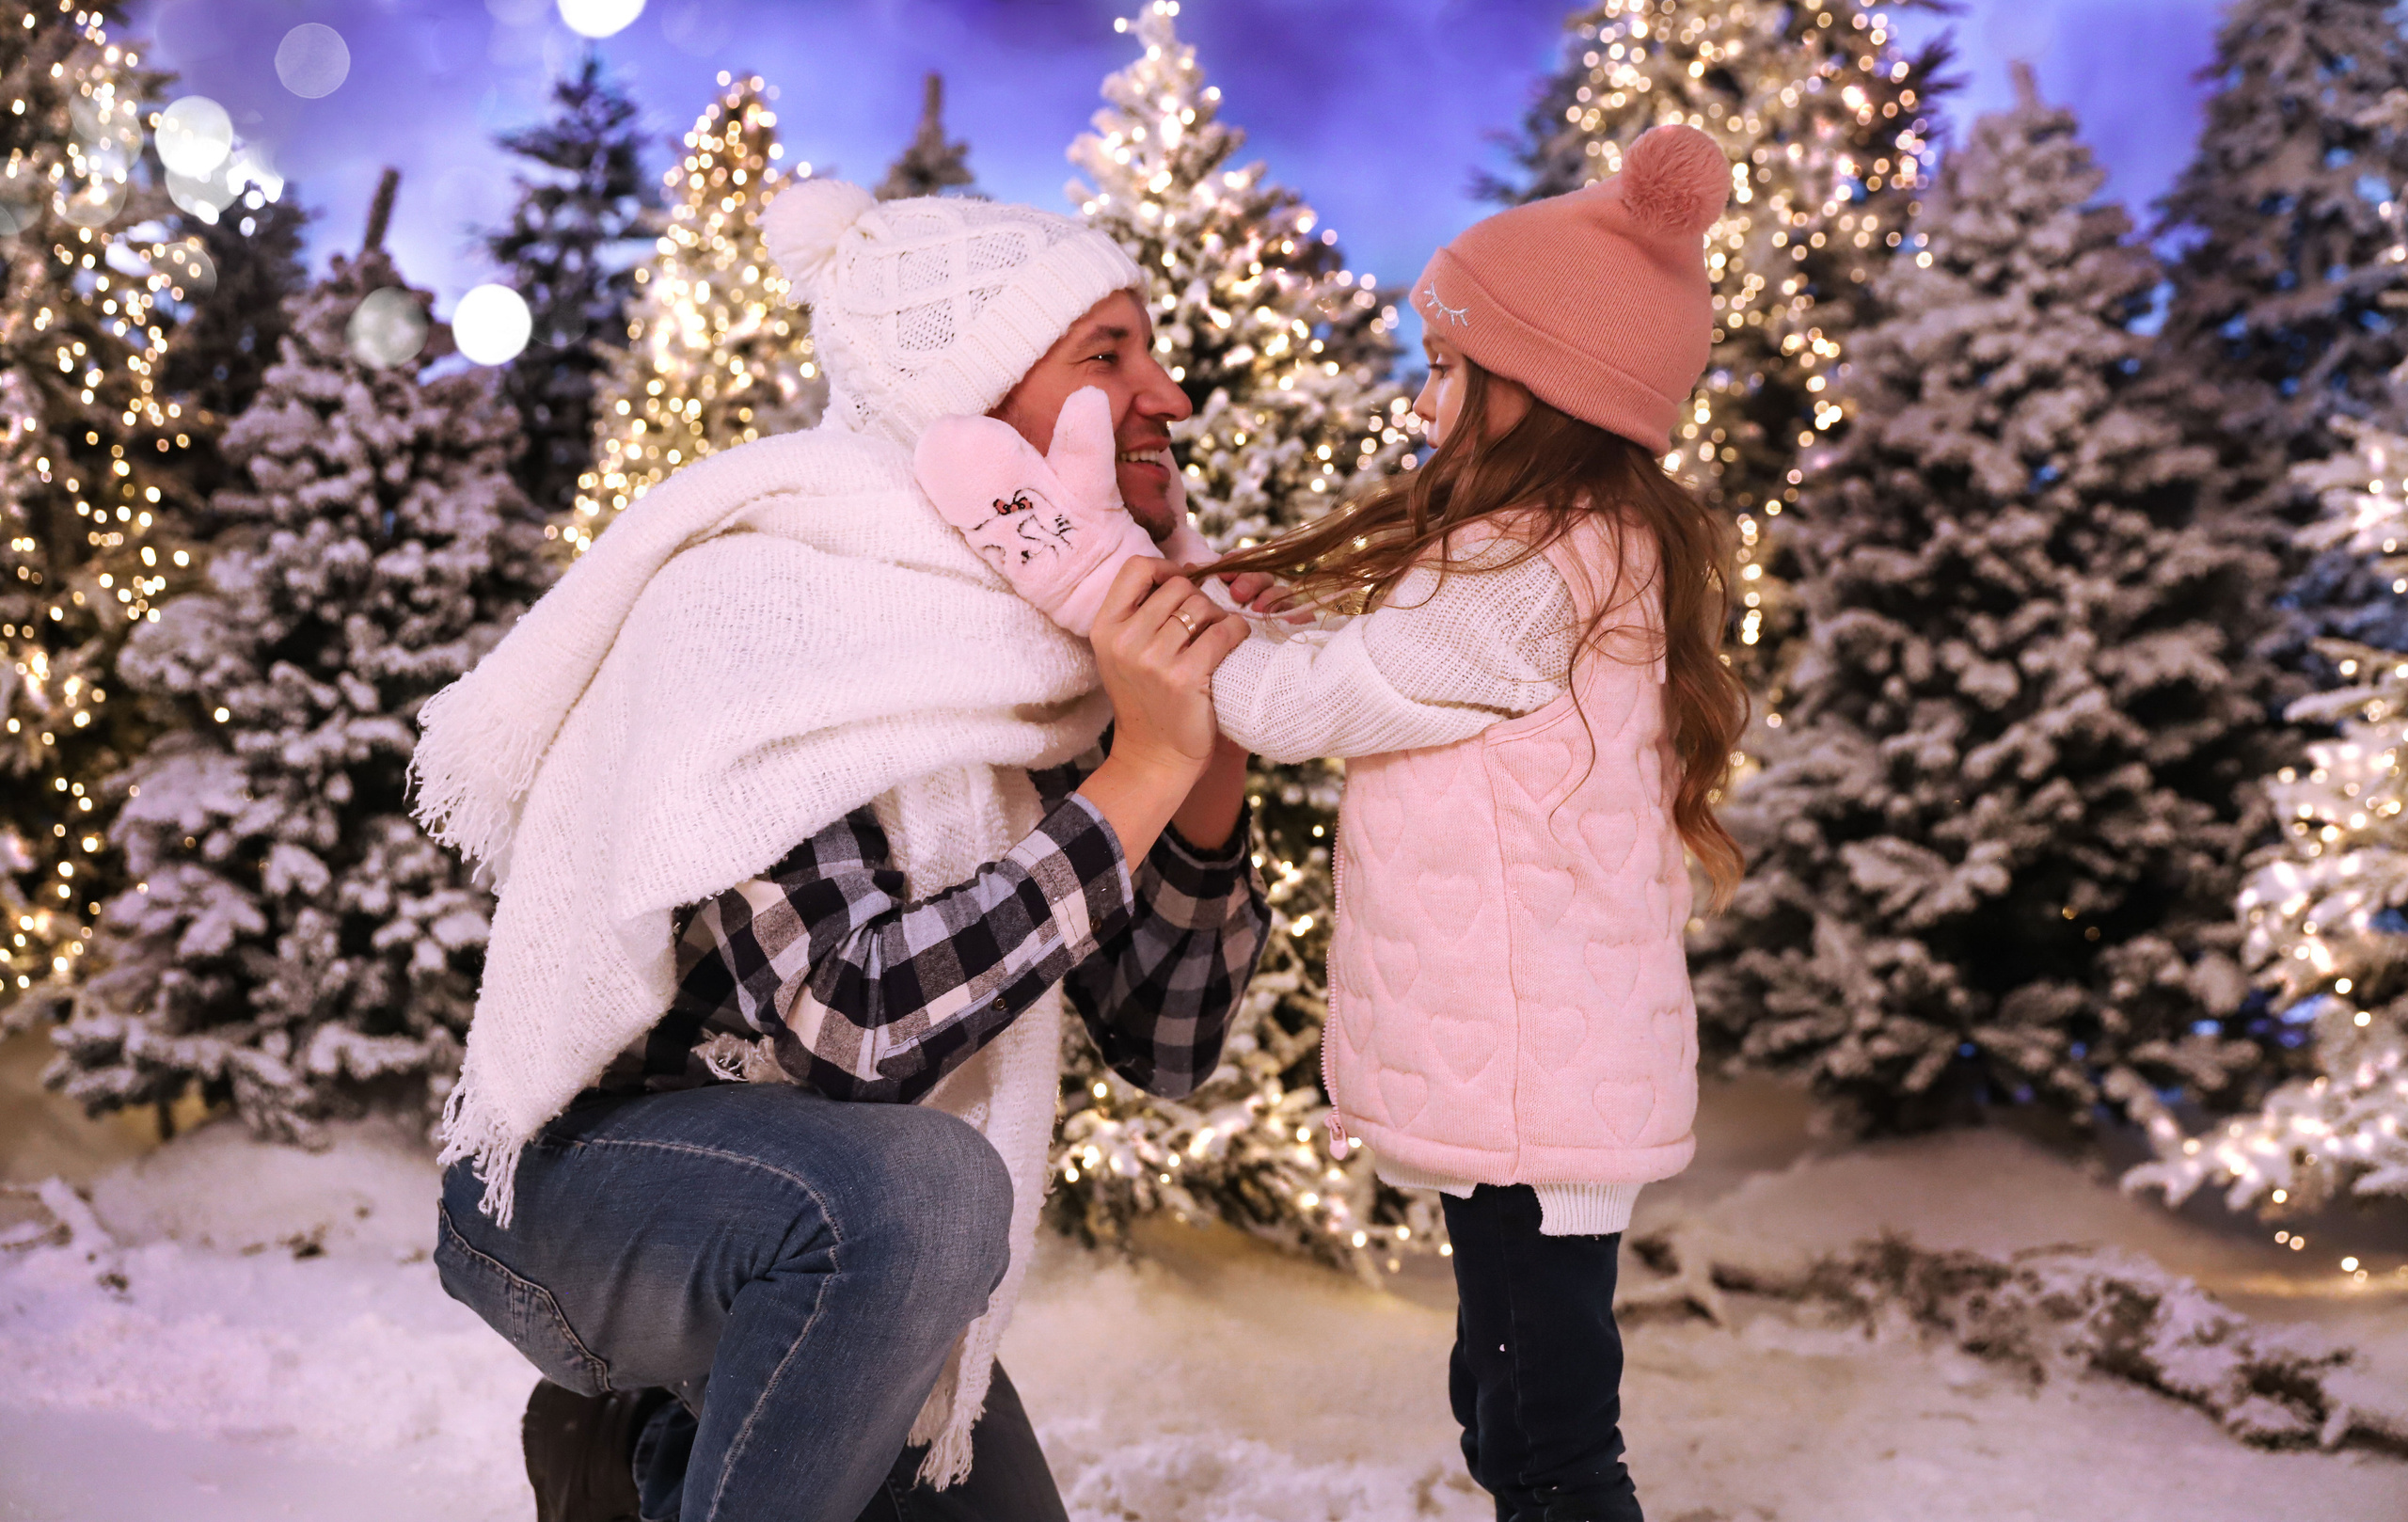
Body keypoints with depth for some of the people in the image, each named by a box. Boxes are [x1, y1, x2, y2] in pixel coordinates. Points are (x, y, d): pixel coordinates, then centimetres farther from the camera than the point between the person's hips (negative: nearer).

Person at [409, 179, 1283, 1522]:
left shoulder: (1055, 641, -3)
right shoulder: (754, 607, -24)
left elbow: (1168, 1041, -3)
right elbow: (853, 1031, -35)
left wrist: (1214, 752, -16)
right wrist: (1139, 771, -31)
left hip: (846, 1249, 8)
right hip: (586, 1173, -7)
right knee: (918, 1187, -36)